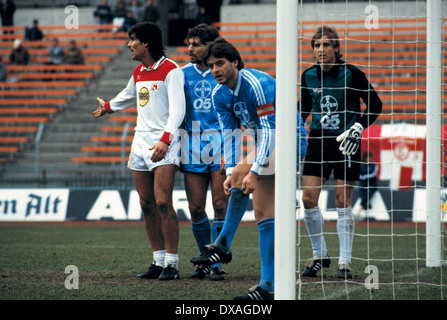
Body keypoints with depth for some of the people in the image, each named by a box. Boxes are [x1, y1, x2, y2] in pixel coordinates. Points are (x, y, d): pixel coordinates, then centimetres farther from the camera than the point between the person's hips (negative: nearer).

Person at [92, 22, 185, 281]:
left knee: (162, 203, -14)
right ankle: (159, 261, 9)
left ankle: (172, 263, -10)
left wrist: (165, 140, -28)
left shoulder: (170, 70, -8)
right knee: (147, 205, 4)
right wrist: (108, 107, 58)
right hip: (141, 141, 8)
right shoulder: (138, 73, 17)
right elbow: (129, 95, 39)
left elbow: (177, 109, -17)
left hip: (164, 145, -8)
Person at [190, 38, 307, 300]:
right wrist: (230, 174, -10)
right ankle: (269, 285, -1)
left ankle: (223, 246, -21)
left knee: (241, 172, -28)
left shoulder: (258, 84, -24)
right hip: (265, 143, 9)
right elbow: (230, 133, 4)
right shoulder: (220, 95, 1)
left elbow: (270, 129, -27)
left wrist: (253, 171, -31)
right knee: (264, 213, -1)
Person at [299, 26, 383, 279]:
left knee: (343, 202, -3)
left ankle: (345, 261, 6)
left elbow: (375, 105, -2)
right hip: (318, 141, 4)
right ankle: (319, 255, 11)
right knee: (309, 198, -6)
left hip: (346, 142, -4)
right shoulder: (308, 76, 3)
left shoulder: (351, 74, -9)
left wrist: (358, 128, -13)